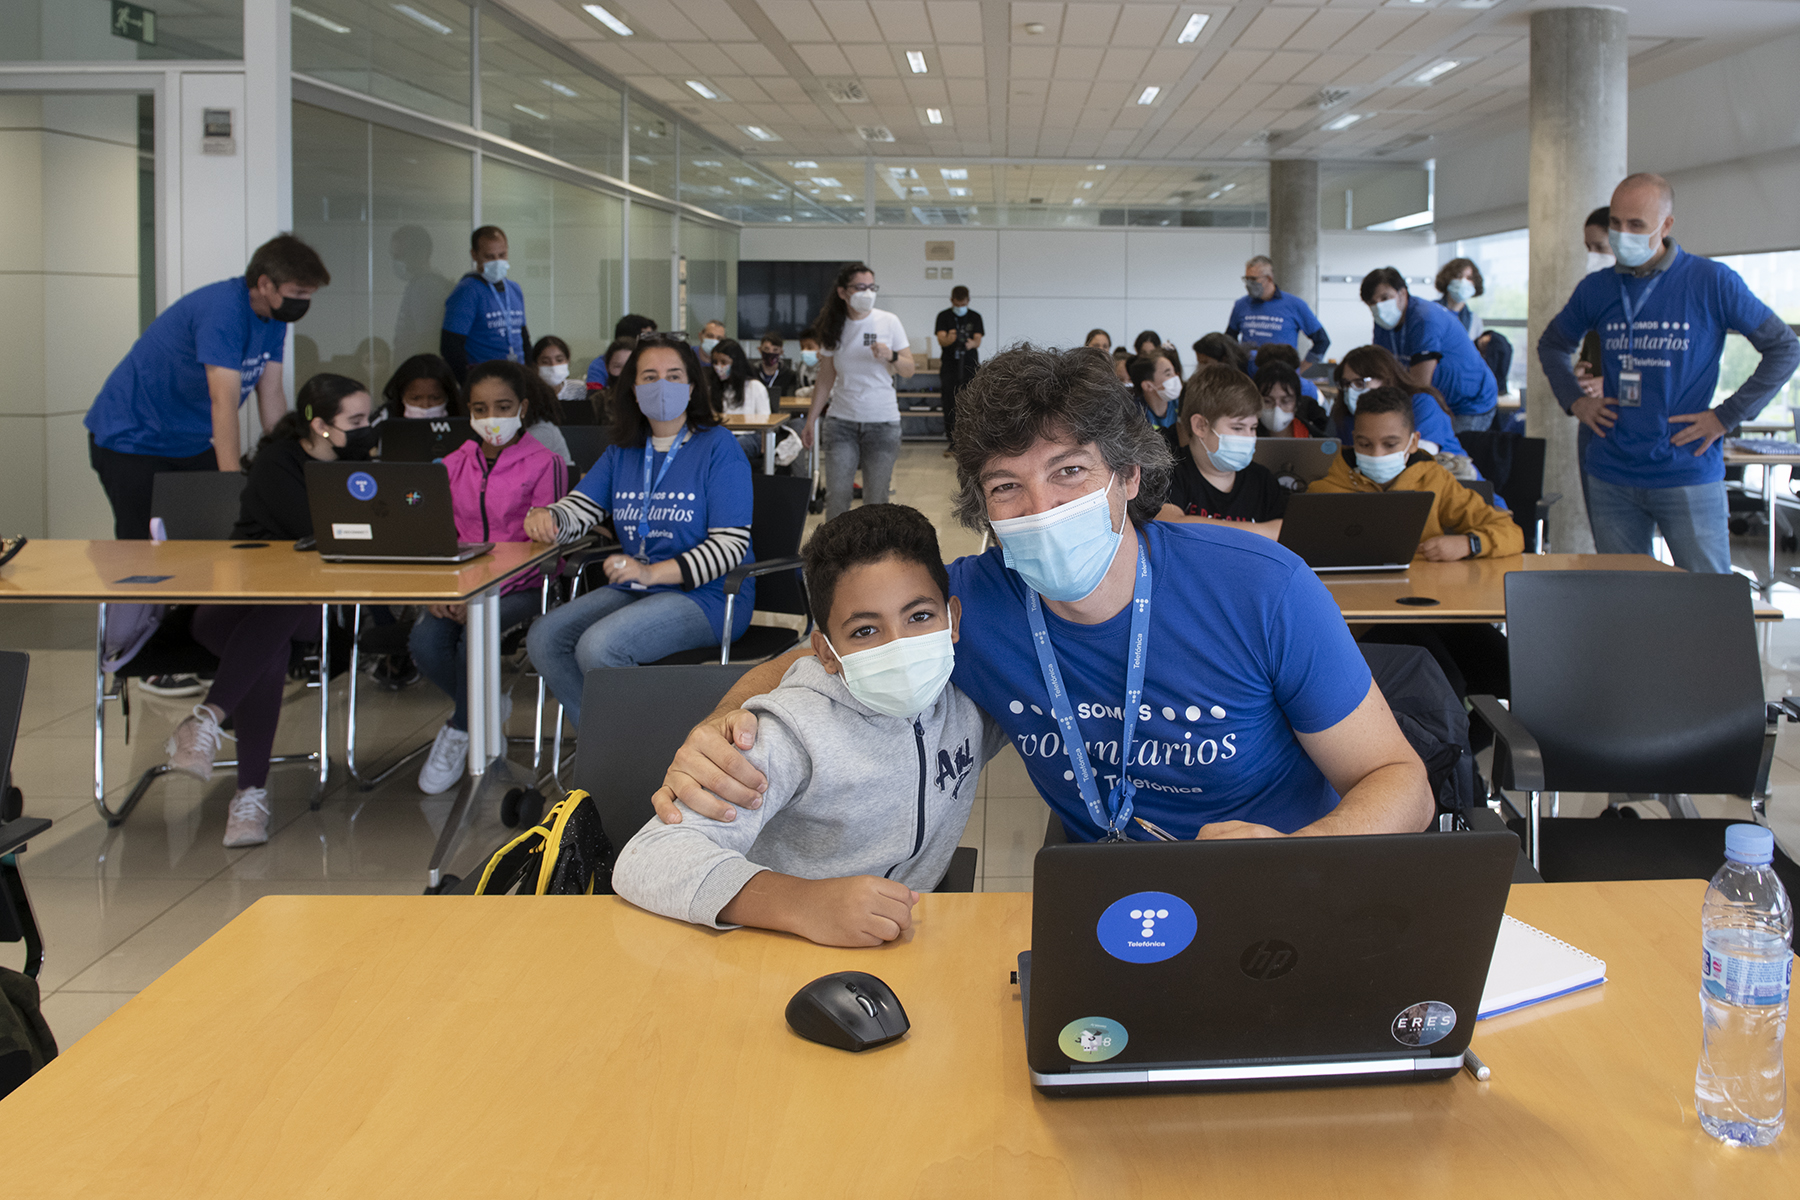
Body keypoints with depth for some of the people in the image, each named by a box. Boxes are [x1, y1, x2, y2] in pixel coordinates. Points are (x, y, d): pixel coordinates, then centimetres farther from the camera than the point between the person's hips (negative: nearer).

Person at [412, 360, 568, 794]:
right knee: (424, 640, -24)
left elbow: (541, 545, -9)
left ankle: (459, 732, -6)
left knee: (474, 635, -32)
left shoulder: (543, 463, -4)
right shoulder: (454, 464, 12)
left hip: (521, 588, -4)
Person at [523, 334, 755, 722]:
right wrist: (547, 518, -18)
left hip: (706, 596, -7)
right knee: (544, 636, -13)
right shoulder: (622, 453, 15)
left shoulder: (718, 447, -5)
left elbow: (731, 544, -12)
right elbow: (580, 506, 8)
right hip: (633, 589, 7)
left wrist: (652, 573, -22)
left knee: (597, 645, -28)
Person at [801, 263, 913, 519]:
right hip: (842, 421, 1)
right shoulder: (833, 328, 5)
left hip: (882, 422, -1)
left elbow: (909, 371, 0)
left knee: (876, 499, 1)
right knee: (836, 494, -5)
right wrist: (810, 421, 6)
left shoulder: (888, 322, -1)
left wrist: (891, 356, -20)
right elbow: (825, 381, 10)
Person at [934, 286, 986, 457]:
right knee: (950, 405, -3)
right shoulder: (944, 316, 4)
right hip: (950, 366, 0)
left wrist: (972, 343, -28)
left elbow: (978, 340, -2)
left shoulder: (975, 317, 7)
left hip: (970, 366, 0)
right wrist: (948, 339, -35)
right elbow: (941, 339, -9)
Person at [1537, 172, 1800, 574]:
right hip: (1611, 477, 4)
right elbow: (1551, 345, 25)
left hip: (1688, 476, -3)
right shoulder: (1596, 289, 7)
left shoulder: (1712, 282, -4)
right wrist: (1574, 400, 9)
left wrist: (1727, 416, -6)